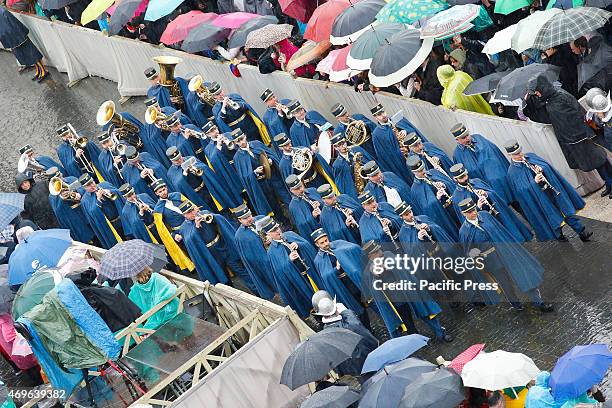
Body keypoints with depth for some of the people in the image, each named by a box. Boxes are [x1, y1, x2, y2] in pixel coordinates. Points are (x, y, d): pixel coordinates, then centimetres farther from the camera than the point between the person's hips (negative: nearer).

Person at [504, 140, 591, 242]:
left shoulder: (531, 156, 6)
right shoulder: (513, 172, -10)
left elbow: (547, 167, 7)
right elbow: (522, 191, -15)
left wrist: (541, 169, -15)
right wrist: (534, 182, -28)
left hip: (554, 190, 4)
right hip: (539, 198, -4)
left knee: (568, 212, 7)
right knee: (553, 220, 6)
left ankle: (582, 232, 16)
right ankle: (560, 236, 27)